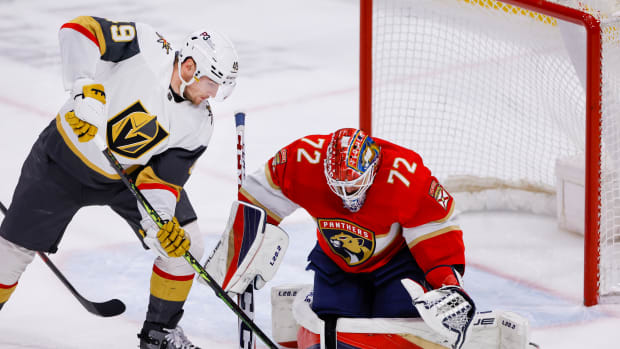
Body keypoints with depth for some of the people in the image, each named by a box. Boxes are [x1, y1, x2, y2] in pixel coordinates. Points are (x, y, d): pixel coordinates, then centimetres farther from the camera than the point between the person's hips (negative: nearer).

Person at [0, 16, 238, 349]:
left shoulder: (198, 124, -12)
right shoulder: (146, 47, -25)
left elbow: (164, 177, -12)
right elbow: (78, 30, -28)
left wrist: (161, 218, -30)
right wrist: (86, 88, -37)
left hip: (130, 174, 4)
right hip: (65, 159, -4)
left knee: (183, 245, -5)